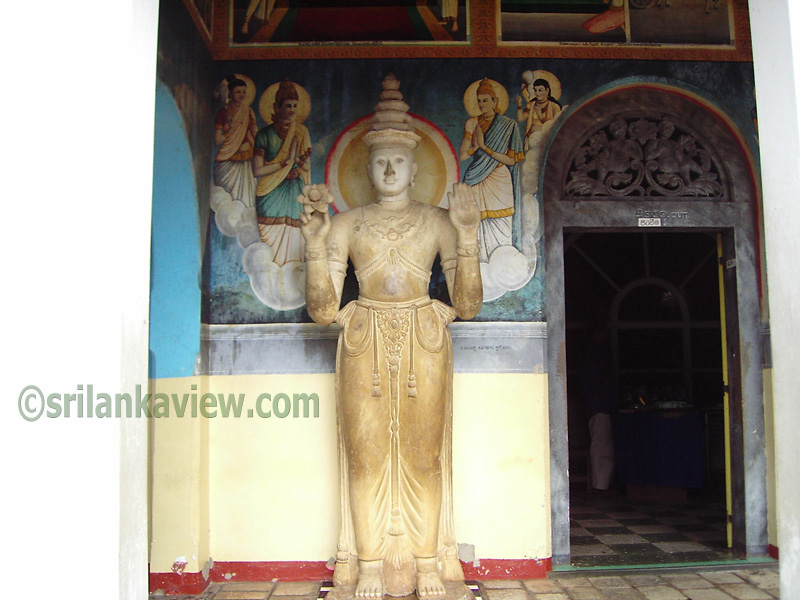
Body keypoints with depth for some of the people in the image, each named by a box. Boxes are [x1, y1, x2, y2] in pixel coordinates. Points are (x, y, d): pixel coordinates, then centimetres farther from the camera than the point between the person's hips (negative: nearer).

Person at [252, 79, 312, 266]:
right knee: (271, 242, -8)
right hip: (272, 195, -3)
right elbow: (257, 171, -9)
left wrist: (297, 159, -12)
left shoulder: (301, 132, 8)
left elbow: (307, 166, 10)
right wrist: (286, 162, -10)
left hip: (295, 194, 3)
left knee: (294, 241, 0)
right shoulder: (265, 134, -3)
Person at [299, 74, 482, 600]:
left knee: (424, 455, 0)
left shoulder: (438, 221, 10)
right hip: (365, 345, 1)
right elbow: (323, 310, 3)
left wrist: (468, 234, -4)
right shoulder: (346, 223, 11)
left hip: (424, 344, 0)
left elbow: (467, 306, 3)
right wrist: (315, 240, -4)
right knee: (366, 454, -1)